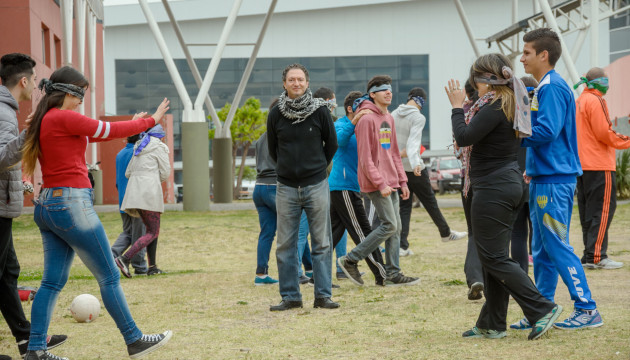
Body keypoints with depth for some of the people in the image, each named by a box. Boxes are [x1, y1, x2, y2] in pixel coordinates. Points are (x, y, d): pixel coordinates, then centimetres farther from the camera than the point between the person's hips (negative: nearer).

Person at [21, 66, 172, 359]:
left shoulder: (42, 122, 13)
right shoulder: (64, 118, -15)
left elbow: (93, 134, 21)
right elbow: (110, 131, -8)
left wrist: (131, 124, 24)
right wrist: (150, 120, 6)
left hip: (47, 206, 9)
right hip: (71, 204, -9)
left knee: (52, 282, 9)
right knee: (109, 277, 2)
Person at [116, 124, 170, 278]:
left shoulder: (139, 148, 21)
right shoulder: (159, 147, 0)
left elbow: (128, 173, 20)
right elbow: (165, 174, 0)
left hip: (134, 192, 8)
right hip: (150, 193, -8)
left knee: (152, 229, 16)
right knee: (153, 233, -7)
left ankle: (152, 266, 11)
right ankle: (125, 258, -23)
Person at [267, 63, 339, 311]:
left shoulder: (320, 111, -2)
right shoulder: (276, 115, 1)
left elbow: (332, 144, 11)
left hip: (316, 186, -1)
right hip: (287, 188, 1)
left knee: (321, 243, 1)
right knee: (286, 245, 3)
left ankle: (323, 295, 7)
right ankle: (290, 296, 11)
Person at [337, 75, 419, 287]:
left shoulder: (389, 119, 15)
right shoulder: (367, 119, -13)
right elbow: (365, 159, -17)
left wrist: (402, 181, 15)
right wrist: (381, 184, -20)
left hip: (390, 183, 9)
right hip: (375, 182, -9)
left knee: (395, 227, 7)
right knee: (389, 225, -11)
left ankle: (393, 274, 11)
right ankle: (350, 260, -3)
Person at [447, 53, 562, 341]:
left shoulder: (494, 107, -17)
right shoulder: (510, 104, 13)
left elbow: (464, 137, -22)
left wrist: (457, 107, -10)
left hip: (492, 190, -10)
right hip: (509, 184, 10)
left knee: (494, 258, -6)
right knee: (493, 257, 13)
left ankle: (542, 309, -10)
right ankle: (491, 325, 17)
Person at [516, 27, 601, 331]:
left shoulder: (553, 87, -14)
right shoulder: (543, 87, 18)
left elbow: (546, 131, -23)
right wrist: (532, 169, 15)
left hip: (554, 181, -10)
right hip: (544, 180, 10)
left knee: (557, 247, -7)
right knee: (542, 250, 12)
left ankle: (587, 310, -3)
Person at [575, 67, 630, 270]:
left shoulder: (579, 101, 16)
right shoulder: (596, 101, -12)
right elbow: (604, 133, -16)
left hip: (581, 165, 9)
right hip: (599, 165, -9)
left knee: (588, 212, 11)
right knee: (603, 209, -7)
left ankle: (589, 256, 12)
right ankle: (596, 257, -11)